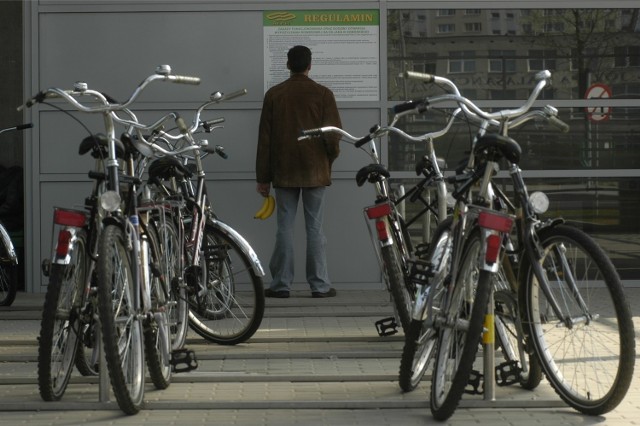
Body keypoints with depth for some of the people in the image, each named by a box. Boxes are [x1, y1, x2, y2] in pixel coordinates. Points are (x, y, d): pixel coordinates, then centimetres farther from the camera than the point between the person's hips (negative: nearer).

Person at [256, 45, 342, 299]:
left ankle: (281, 284, 6)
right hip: (315, 172, -1)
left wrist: (263, 177, 9)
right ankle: (319, 285, 4)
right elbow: (334, 133, -4)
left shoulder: (274, 95, 3)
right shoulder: (322, 94, -3)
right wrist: (330, 158, 18)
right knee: (315, 228, 2)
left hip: (284, 172, 1)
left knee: (285, 228, 5)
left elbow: (264, 138, 4)